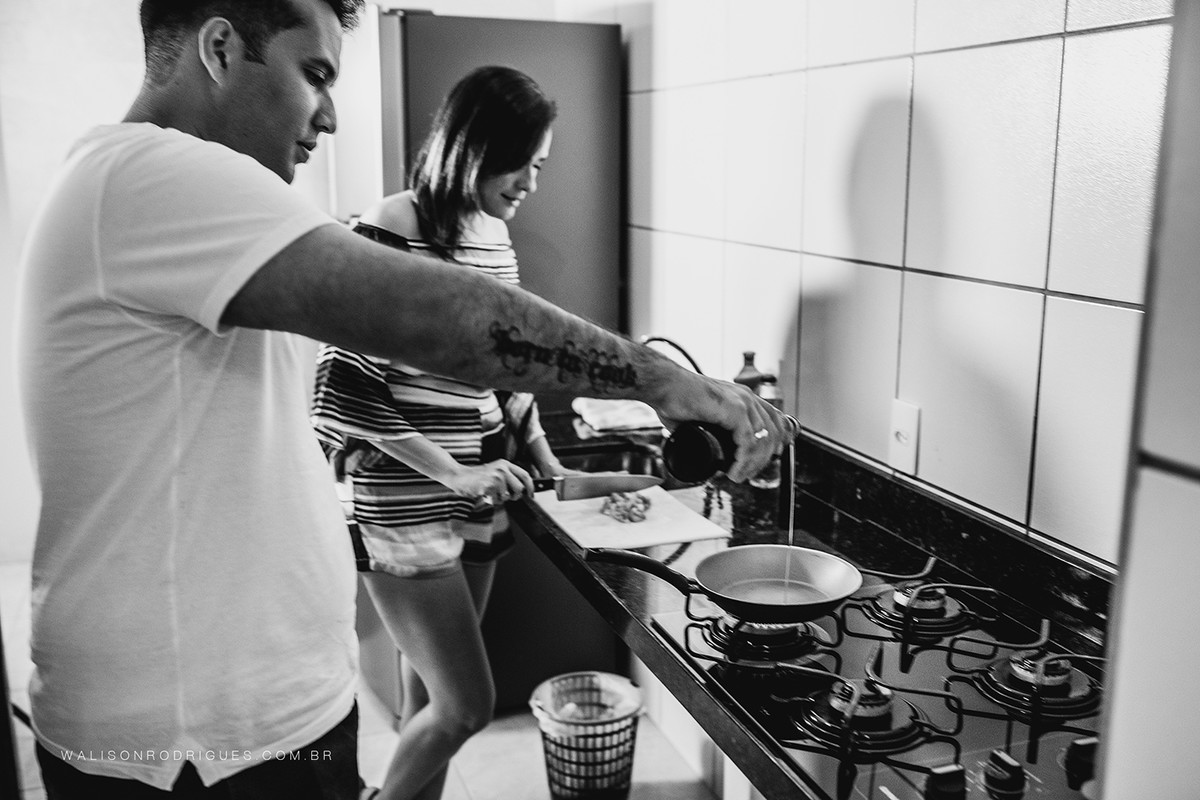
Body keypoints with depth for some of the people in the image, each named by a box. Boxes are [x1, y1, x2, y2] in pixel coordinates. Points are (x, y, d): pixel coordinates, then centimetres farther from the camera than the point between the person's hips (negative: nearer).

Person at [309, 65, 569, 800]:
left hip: (477, 503, 7)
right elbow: (344, 389, -16)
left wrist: (546, 463, 9)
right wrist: (451, 472, -19)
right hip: (404, 508, -7)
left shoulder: (497, 235, 6)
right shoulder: (392, 232, -16)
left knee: (428, 697, 17)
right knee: (468, 705, -2)